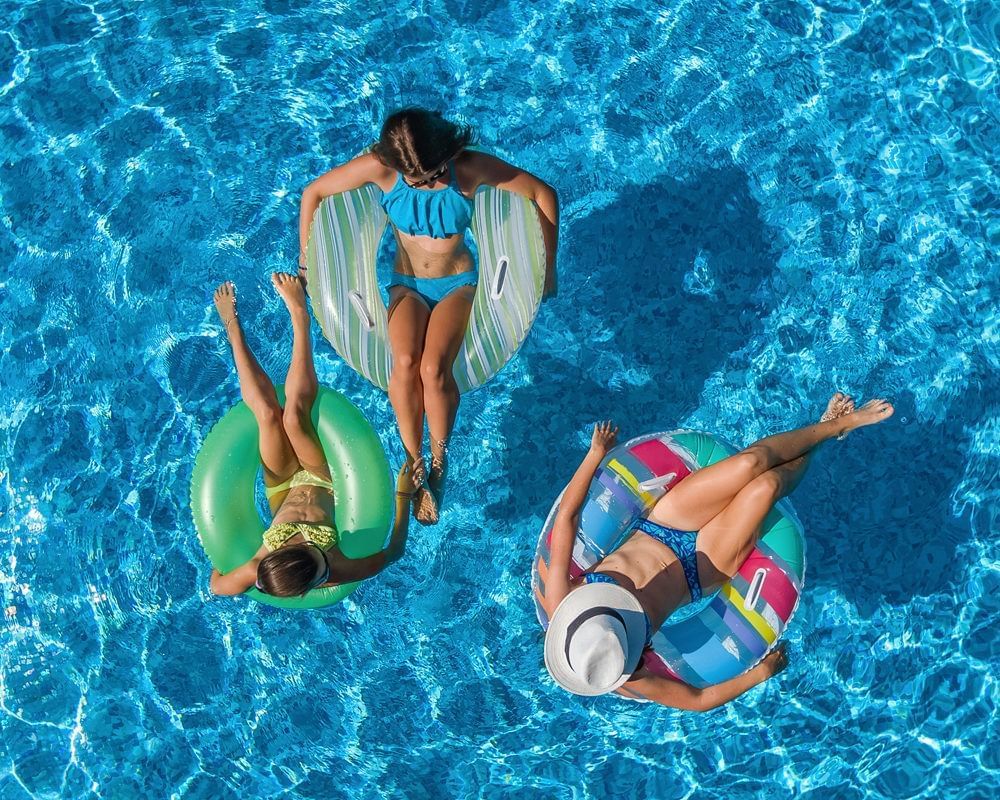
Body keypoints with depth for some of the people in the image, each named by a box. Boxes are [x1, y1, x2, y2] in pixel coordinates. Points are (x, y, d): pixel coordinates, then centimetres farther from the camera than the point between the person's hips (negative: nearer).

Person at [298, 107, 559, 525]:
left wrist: (547, 268, -4)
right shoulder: (381, 168, -18)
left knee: (434, 368, -29)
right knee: (405, 362, -31)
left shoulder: (470, 167, -19)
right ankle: (414, 464, -17)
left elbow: (544, 194, -9)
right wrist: (305, 263, 0)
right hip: (407, 285, 1)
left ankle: (438, 459, -6)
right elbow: (313, 193, -5)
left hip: (458, 284, -1)